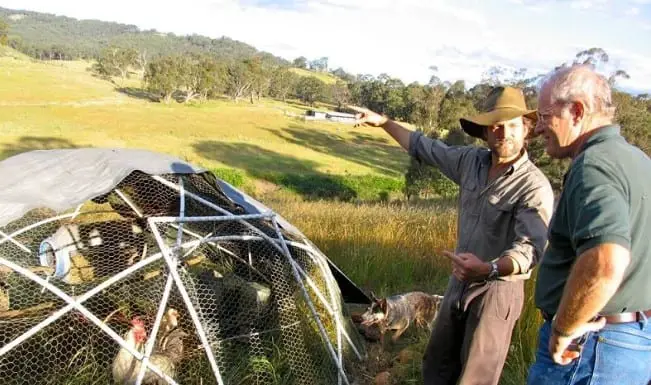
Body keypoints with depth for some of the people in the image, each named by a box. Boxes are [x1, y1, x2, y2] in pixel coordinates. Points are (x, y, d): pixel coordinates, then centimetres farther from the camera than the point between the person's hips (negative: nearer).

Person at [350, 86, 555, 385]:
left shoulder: (534, 186, -21)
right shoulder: (471, 160, -2)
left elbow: (529, 248, -31)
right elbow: (425, 148, 12)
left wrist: (488, 270, -50)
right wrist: (383, 122, 14)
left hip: (497, 290, -7)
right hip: (460, 281, 7)